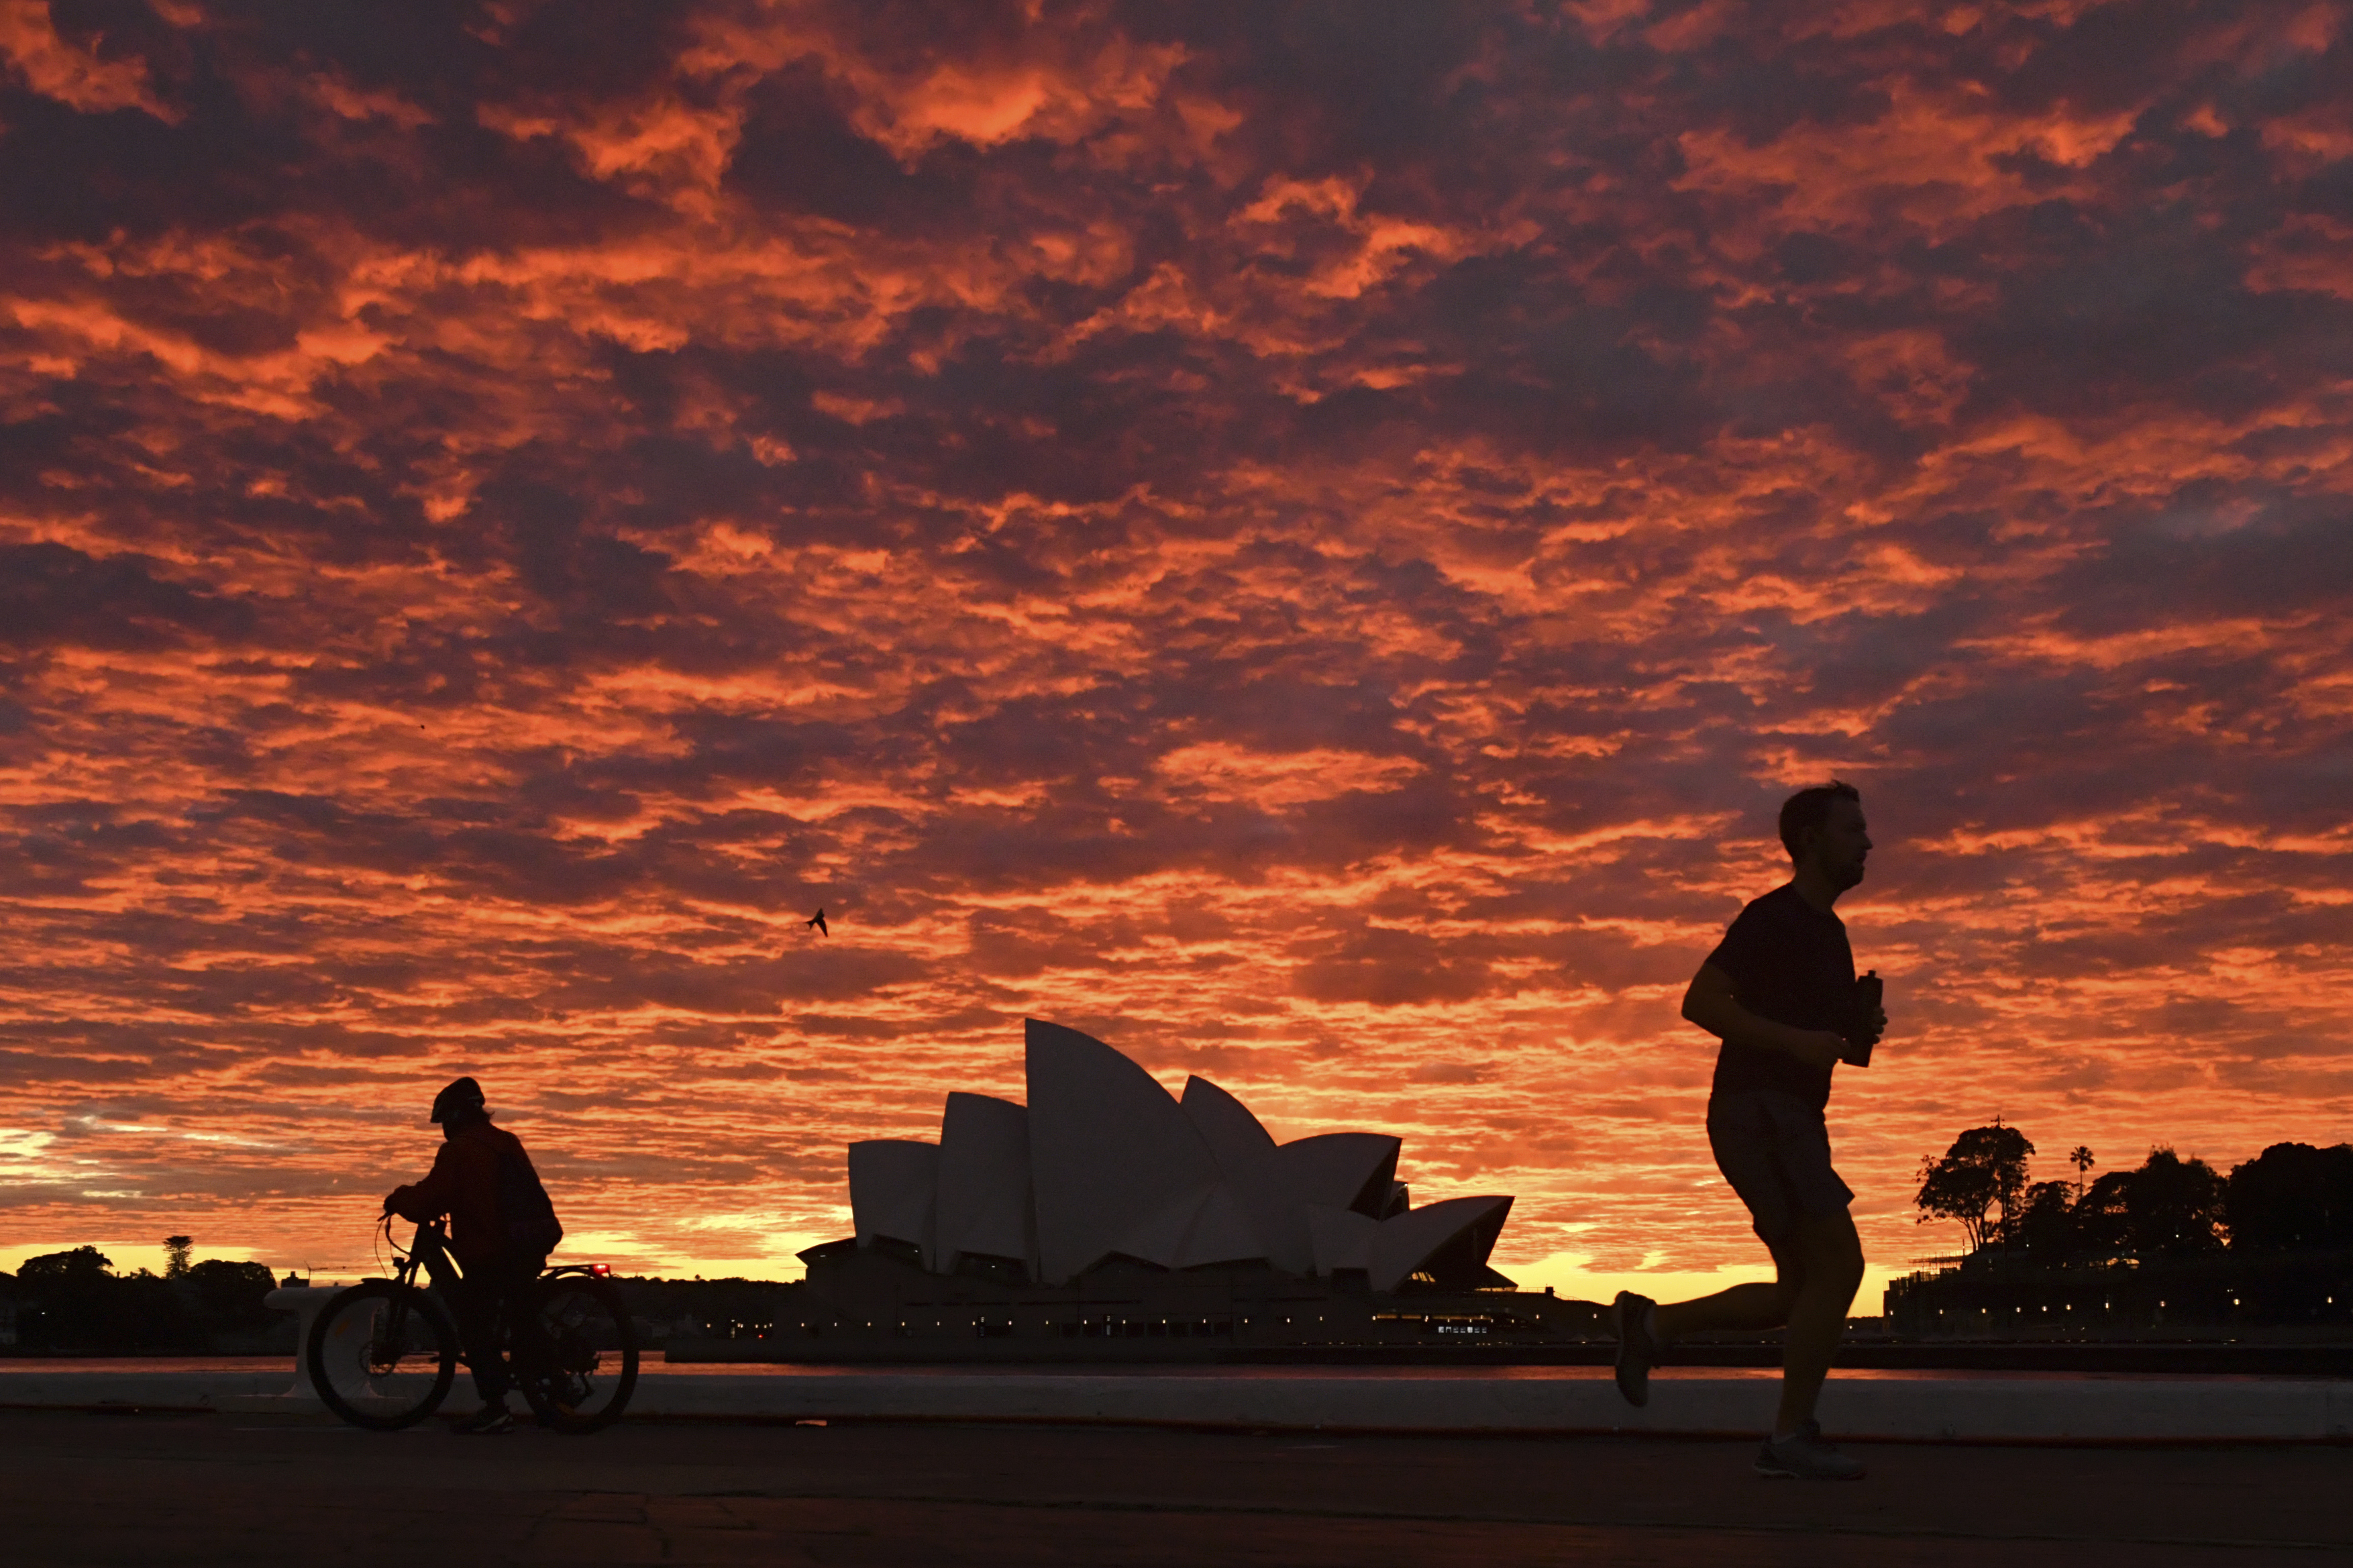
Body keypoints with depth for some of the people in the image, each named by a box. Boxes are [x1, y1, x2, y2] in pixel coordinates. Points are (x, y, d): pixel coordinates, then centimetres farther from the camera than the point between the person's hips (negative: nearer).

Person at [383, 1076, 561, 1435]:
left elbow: (432, 1198, -15)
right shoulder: (507, 1143, 16)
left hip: (490, 1253, -7)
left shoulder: (457, 1150, -8)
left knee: (475, 1325, -1)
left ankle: (495, 1408, -6)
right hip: (531, 1246, 8)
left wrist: (398, 1200, 4)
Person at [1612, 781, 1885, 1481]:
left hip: (1792, 1121, 10)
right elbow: (1700, 1001, -18)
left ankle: (1652, 1324, 17)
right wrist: (1797, 1040, -23)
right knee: (1839, 1264, -12)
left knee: (1804, 1288, 9)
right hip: (1759, 1113, -10)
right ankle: (1791, 1436, -3)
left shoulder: (1828, 932, 20)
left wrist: (1861, 1030, 6)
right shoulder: (1773, 917, -9)